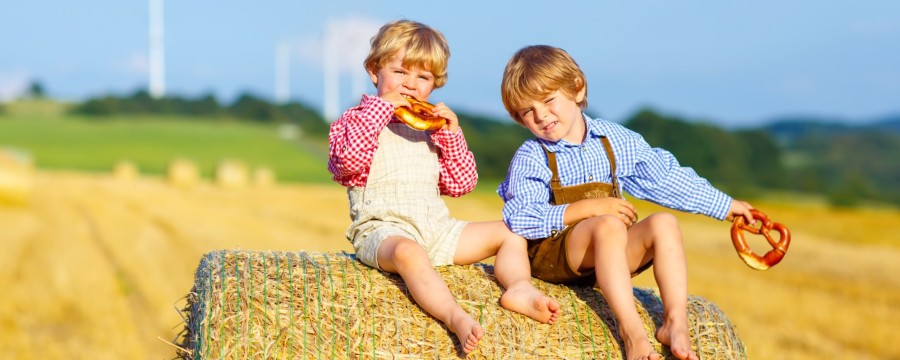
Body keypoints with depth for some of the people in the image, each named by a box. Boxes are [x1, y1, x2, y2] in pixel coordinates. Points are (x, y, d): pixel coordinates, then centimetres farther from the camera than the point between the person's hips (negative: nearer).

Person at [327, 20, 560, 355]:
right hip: (383, 228, -6)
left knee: (510, 233, 0)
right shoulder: (357, 119, 7)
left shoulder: (431, 129, 21)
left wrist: (452, 135, 2)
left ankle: (519, 289, -27)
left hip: (436, 230, 7)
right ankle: (457, 318, -59)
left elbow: (460, 184, 16)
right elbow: (348, 160, -17)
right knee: (408, 252, -41)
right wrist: (380, 106, -13)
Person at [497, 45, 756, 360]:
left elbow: (666, 179, 17)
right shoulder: (530, 158, -5)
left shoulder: (616, 141, 8)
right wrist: (588, 209, -19)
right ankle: (631, 331, -42)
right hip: (551, 254, -5)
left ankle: (675, 322, -28)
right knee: (608, 226, -33)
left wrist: (725, 206, 20)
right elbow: (520, 221, -15)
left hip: (609, 257, 5)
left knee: (663, 223, -19)